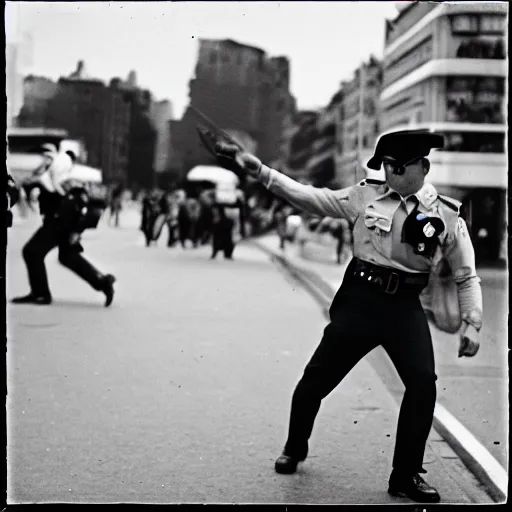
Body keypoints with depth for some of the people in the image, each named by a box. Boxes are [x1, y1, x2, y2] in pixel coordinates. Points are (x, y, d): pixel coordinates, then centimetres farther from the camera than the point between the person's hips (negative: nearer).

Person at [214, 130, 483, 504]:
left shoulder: (446, 215, 0)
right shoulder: (366, 197, 1)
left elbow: (467, 276, 6)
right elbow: (310, 198, 0)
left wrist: (472, 323, -4)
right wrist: (259, 171, -7)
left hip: (405, 307, 0)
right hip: (360, 298, 1)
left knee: (423, 382, -16)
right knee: (317, 377, 4)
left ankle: (407, 476, 2)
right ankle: (295, 448, 32)